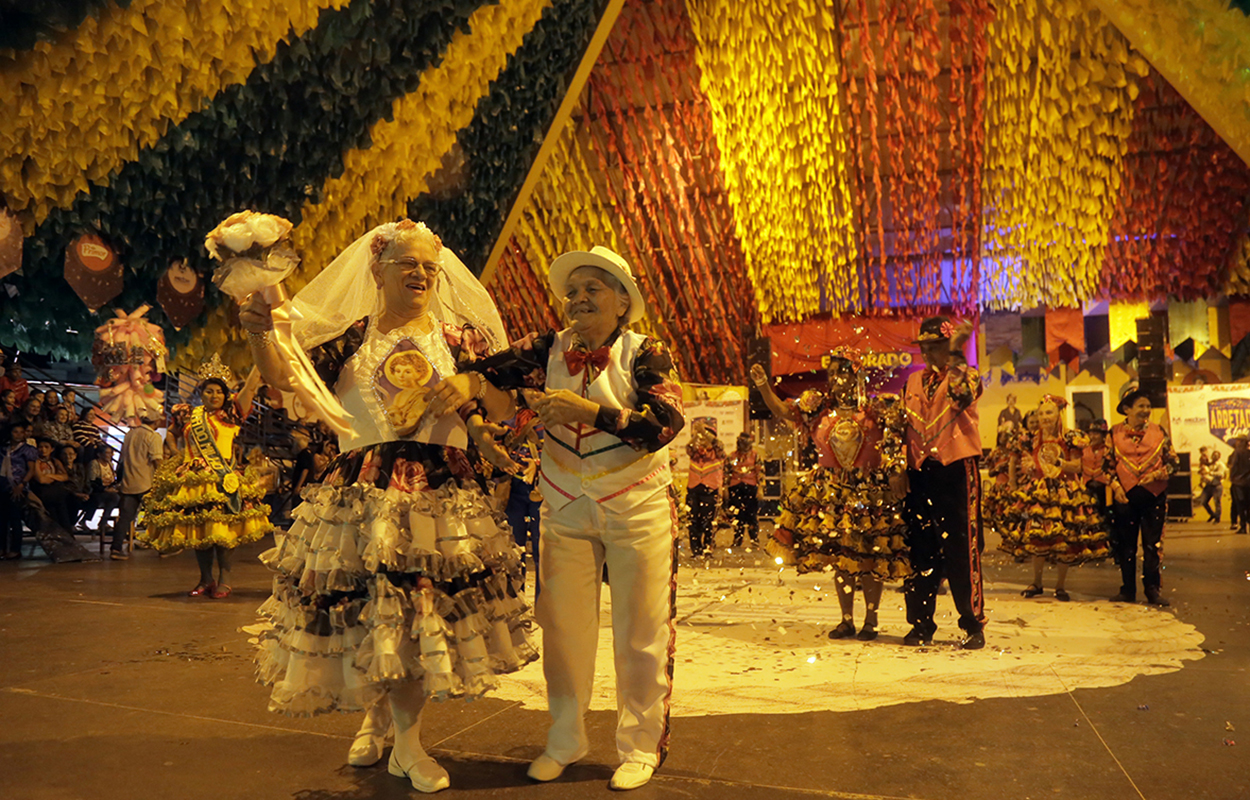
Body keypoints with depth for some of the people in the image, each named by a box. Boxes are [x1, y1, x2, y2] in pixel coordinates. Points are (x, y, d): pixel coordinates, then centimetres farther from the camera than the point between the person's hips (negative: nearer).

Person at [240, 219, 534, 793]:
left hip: (442, 488, 0)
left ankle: (406, 743, 16)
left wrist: (471, 385, -12)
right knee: (368, 608, 4)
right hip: (363, 488, 0)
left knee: (417, 610, -1)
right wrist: (259, 333, -18)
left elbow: (501, 408, 7)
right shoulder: (350, 336, 9)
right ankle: (375, 715, 31)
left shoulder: (460, 335, 9)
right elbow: (285, 378, -1)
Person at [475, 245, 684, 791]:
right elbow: (486, 370, -8)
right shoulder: (547, 350, 1)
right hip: (566, 509, 3)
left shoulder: (644, 353, -7)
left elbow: (665, 423, -20)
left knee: (639, 632, 5)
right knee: (563, 628, 9)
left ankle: (640, 746, 22)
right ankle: (564, 741, 27)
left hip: (637, 507, -2)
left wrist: (587, 409, -27)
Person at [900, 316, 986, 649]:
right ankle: (921, 622, 15)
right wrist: (901, 471, 15)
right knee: (920, 548, 7)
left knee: (961, 548, -4)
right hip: (921, 472, 5)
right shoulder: (913, 382, 17)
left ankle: (973, 624, 6)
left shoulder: (966, 375, 2)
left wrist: (956, 353, -24)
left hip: (957, 470, -5)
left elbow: (962, 395, -23)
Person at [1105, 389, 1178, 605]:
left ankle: (1153, 590, 12)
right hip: (1125, 495, 0)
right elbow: (1108, 464, 4)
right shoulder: (1115, 434, 2)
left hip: (1154, 495, 0)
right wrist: (1116, 486, -9)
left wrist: (1156, 475, -13)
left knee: (1153, 544, 3)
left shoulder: (1159, 433, 3)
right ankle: (1128, 590, 15)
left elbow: (1172, 463, 4)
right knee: (1126, 544, 6)